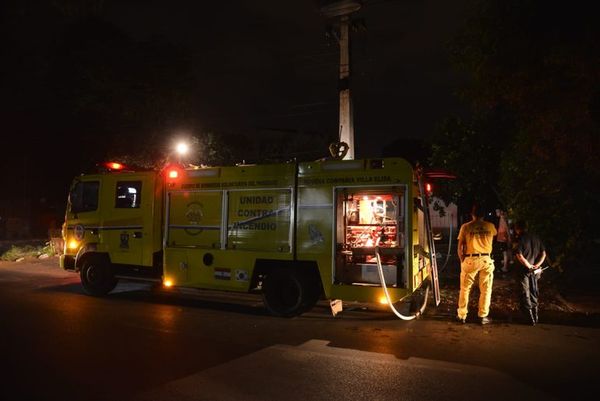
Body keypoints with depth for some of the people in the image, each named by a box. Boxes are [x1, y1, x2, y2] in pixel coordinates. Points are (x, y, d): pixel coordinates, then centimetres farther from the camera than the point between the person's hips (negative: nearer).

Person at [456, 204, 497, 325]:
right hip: (486, 260, 1)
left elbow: (460, 247, -2)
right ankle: (483, 316, 18)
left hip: (470, 259, -1)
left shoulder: (465, 227, -2)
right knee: (485, 290, 12)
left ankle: (462, 315, 16)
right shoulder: (490, 226, 3)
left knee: (465, 289, 10)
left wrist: (462, 261, 9)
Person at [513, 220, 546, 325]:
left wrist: (529, 266, -12)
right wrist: (536, 265, -5)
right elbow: (543, 254, 3)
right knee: (534, 293, 18)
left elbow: (519, 256, -21)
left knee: (525, 294, 4)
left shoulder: (521, 239, -12)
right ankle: (535, 317, 26)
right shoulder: (536, 237, 5)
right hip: (535, 271, 6)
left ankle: (530, 319, 5)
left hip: (524, 270, -6)